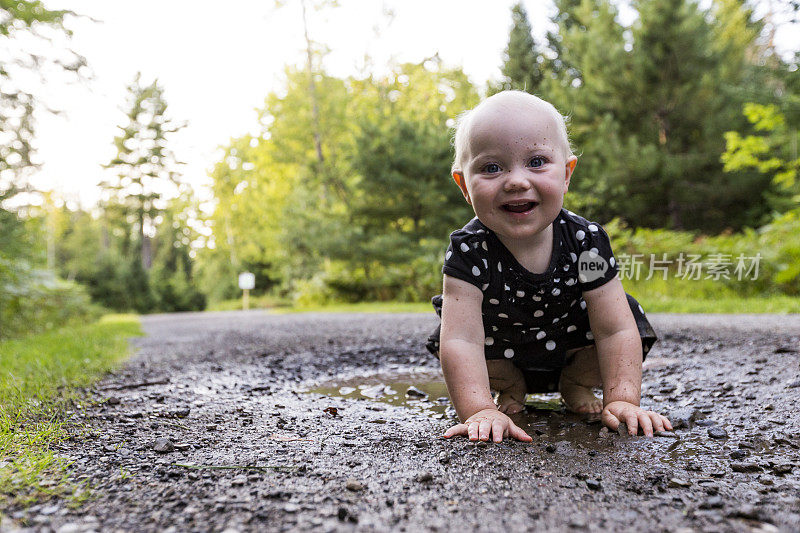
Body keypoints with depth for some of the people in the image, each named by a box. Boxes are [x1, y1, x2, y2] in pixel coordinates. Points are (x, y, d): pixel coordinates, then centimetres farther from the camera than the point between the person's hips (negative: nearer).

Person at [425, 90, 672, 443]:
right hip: (501, 353, 0)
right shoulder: (469, 250, -30)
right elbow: (461, 339, -35)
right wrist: (479, 410, -46)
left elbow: (616, 332, -23)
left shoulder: (586, 242, -26)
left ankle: (577, 385, 13)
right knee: (446, 344, -19)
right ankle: (509, 388, 12)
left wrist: (623, 401, -34)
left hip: (570, 346, 1)